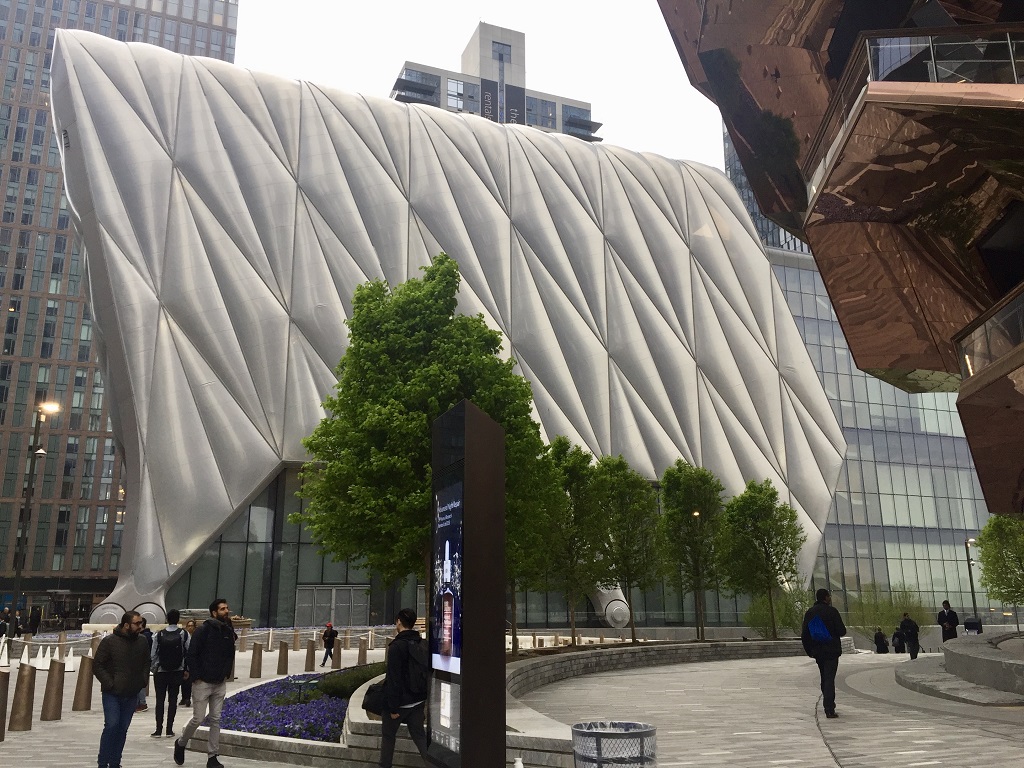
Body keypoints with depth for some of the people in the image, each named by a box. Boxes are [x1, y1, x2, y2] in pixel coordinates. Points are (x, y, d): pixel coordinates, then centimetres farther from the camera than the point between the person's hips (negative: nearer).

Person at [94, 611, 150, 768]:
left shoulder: (141, 642, 5)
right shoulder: (109, 641, -9)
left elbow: (146, 663, 19)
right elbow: (97, 665, -7)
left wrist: (142, 681, 5)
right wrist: (109, 683, -13)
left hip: (132, 695, 4)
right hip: (112, 694, -4)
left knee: (123, 729, 8)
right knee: (112, 726, -12)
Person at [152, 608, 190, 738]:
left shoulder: (159, 634, -4)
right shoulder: (184, 634, -6)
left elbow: (153, 654, -3)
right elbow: (188, 652, -6)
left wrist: (153, 669, 10)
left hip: (161, 671, 0)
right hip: (177, 671, 0)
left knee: (160, 700, 6)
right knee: (173, 699, 7)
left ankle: (159, 729, 3)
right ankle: (169, 729, 8)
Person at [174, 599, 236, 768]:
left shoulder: (228, 632, 5)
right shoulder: (203, 630, -13)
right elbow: (191, 655, -13)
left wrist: (226, 674, 7)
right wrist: (196, 676, -14)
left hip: (220, 684, 5)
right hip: (202, 683, -5)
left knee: (216, 720, 6)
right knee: (198, 719, 0)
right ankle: (181, 743, 28)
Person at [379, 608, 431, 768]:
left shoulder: (397, 646, -20)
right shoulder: (422, 644, 2)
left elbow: (393, 679, -21)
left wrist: (393, 707, -16)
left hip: (400, 701, -6)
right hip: (418, 700, 6)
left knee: (388, 736, 13)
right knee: (419, 734, 13)